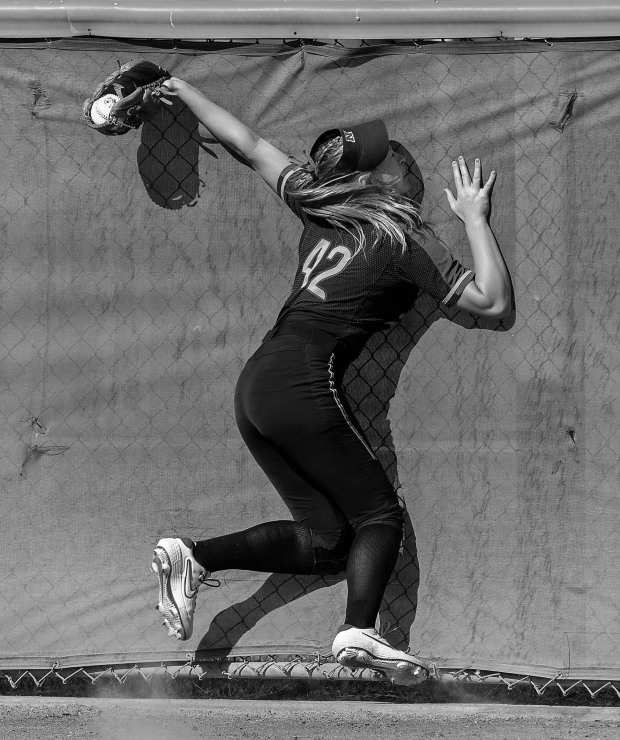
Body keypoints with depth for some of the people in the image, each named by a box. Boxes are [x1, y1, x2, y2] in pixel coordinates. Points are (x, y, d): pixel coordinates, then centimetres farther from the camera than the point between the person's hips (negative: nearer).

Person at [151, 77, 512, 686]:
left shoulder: (318, 205, 14)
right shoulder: (405, 240, -3)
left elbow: (247, 144, 25)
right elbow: (494, 302, -4)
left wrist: (184, 90, 37)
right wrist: (476, 220, 2)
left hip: (254, 382, 7)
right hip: (304, 384, -7)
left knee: (326, 539, 10)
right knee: (379, 513, 4)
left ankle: (193, 557, -2)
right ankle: (359, 632, -17)